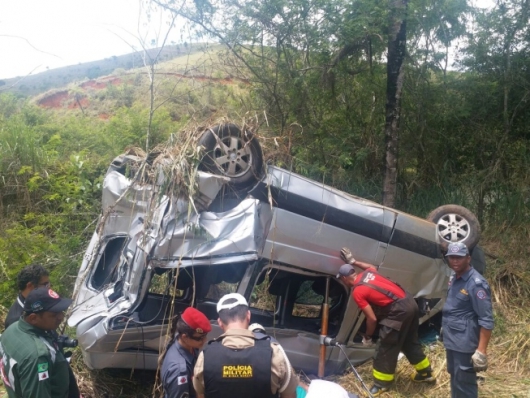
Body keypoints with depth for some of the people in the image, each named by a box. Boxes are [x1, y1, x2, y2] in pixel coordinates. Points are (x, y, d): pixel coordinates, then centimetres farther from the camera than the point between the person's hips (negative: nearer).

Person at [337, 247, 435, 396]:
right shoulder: (367, 272, 11)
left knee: (386, 347, 5)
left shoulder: (357, 292, -9)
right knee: (410, 342, 25)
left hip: (398, 310, -9)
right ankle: (426, 373, 40)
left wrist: (367, 337, 6)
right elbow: (372, 266, 39)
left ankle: (382, 383, 17)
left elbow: (372, 318, -9)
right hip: (410, 302, 9)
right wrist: (353, 261, 43)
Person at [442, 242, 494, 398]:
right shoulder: (454, 277, 7)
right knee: (455, 378, 24)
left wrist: (481, 350, -24)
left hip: (465, 343, -9)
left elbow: (486, 320, -22)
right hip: (452, 340, 9)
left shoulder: (476, 284, -21)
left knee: (464, 384, 0)